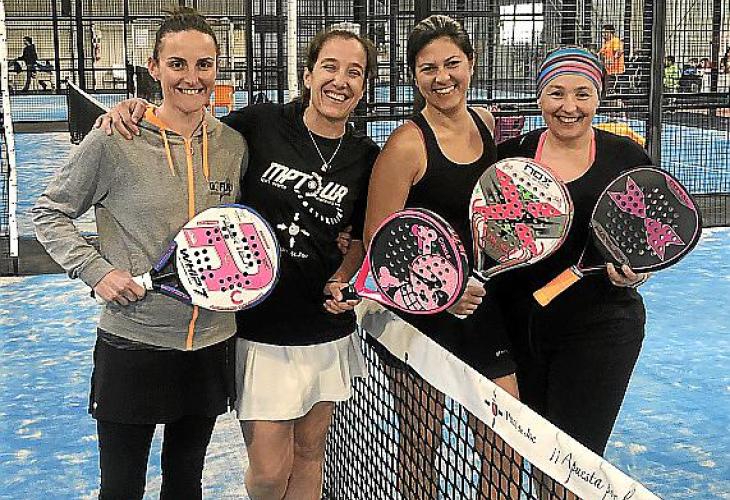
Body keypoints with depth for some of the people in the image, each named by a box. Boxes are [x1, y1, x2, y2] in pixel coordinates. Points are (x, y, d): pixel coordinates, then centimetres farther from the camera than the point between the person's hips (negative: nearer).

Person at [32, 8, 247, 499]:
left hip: (212, 344, 4)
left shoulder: (234, 145, 1)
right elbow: (50, 214, -1)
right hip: (132, 345, -3)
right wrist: (96, 270, -12)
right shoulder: (114, 141, -11)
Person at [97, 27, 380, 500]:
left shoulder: (367, 156, -1)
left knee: (308, 452, 18)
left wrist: (340, 282, -5)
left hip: (327, 327, 3)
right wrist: (136, 110, -11)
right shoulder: (262, 123, -10)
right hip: (258, 324, -3)